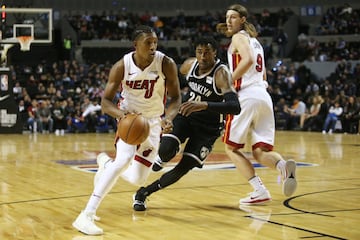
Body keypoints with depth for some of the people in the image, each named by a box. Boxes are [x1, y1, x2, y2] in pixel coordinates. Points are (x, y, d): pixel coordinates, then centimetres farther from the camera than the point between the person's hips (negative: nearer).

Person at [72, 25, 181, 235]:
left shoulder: (166, 64, -20)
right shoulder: (122, 66, -20)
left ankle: (106, 163, 38)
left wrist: (168, 118, -31)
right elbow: (106, 101, -15)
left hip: (154, 123, 2)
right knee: (124, 160, -30)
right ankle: (87, 215, -31)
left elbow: (176, 97, -10)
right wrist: (120, 113, -37)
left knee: (138, 179, 3)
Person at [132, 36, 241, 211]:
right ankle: (161, 158, 14)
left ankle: (145, 192, 10)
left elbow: (235, 107, -40)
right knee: (166, 150, -24)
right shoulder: (190, 64, -8)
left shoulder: (221, 73, -25)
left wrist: (205, 105, -51)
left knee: (185, 167, -9)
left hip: (208, 128, -3)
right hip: (185, 115, 3)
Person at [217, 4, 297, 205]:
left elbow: (248, 60, -20)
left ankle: (260, 191, -9)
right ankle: (283, 165, -28)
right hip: (264, 96, 8)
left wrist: (228, 81, -15)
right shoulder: (255, 41, 26)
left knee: (232, 147, 5)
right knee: (260, 152, 6)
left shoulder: (239, 37, 0)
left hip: (247, 96, -8)